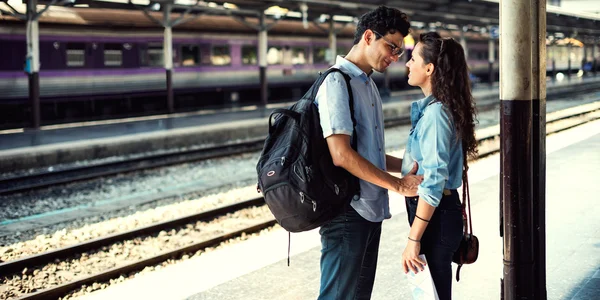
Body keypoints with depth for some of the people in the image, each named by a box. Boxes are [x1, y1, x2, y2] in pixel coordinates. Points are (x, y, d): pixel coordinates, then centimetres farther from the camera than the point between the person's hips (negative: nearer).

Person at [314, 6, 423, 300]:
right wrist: (397, 185, -16)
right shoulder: (337, 83, -13)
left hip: (369, 209, 10)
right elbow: (341, 155, -22)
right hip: (347, 212, -10)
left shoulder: (368, 85, 17)